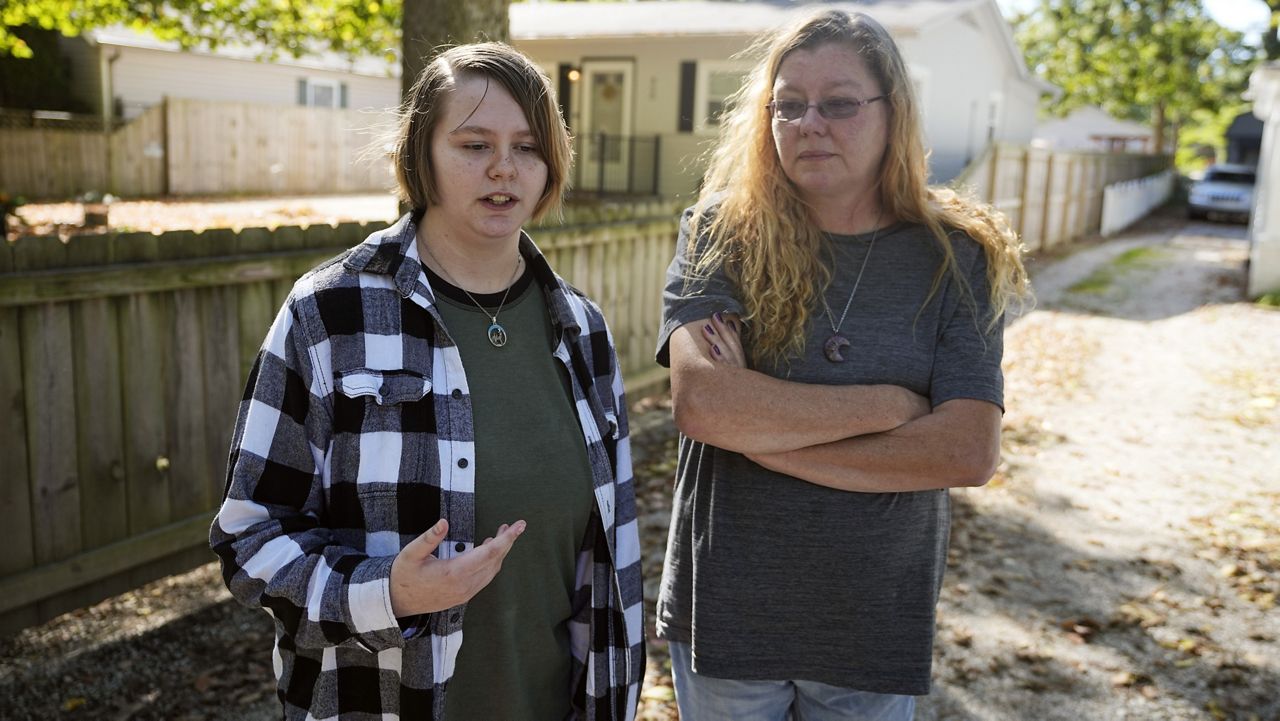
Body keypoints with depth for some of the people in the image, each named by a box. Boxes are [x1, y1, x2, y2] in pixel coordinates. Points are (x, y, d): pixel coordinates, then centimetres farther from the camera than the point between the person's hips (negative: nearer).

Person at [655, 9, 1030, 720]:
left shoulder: (957, 259, -6)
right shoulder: (722, 235, -8)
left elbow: (970, 453, -16)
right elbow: (701, 402, -23)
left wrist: (764, 436, -20)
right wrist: (888, 403, -18)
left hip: (878, 632, 1)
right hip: (725, 611, 0)